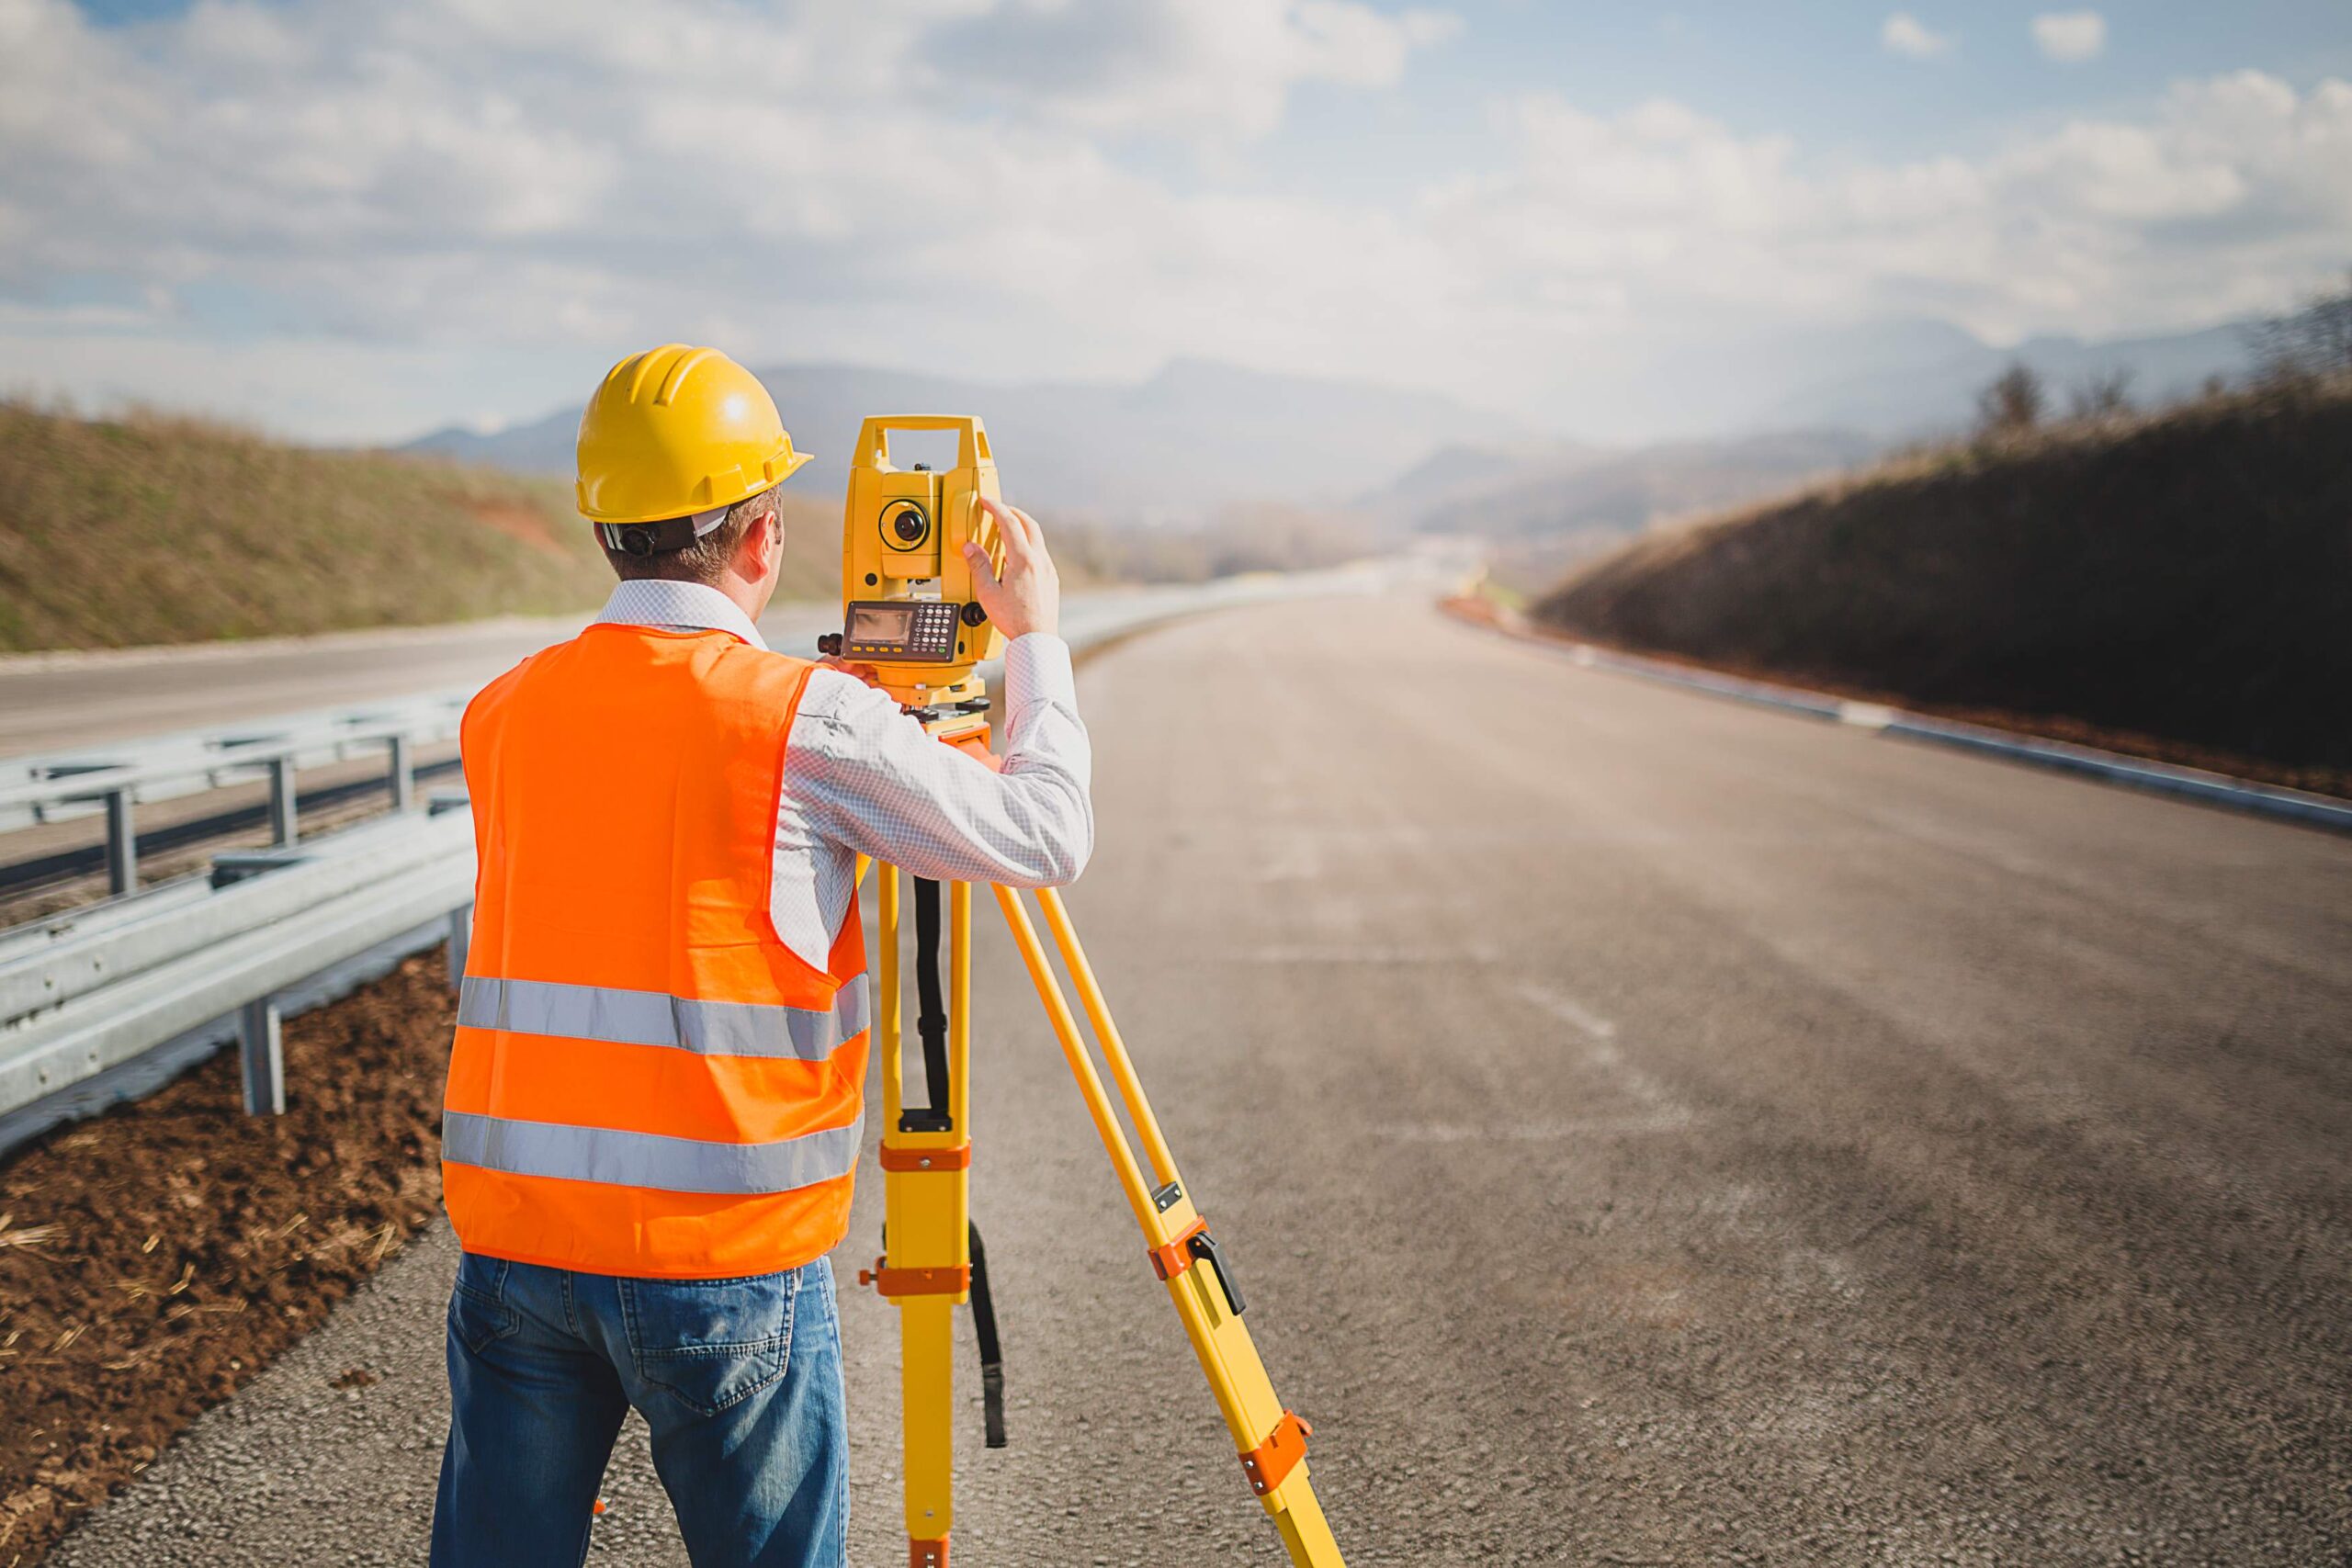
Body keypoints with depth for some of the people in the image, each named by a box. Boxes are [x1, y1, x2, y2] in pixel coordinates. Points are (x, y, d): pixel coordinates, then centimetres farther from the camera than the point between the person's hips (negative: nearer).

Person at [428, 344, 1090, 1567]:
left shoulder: (501, 717, 6)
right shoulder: (809, 721, -11)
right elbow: (1047, 838, -2)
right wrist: (1036, 640, 12)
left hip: (511, 1235, 5)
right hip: (721, 1249, -5)